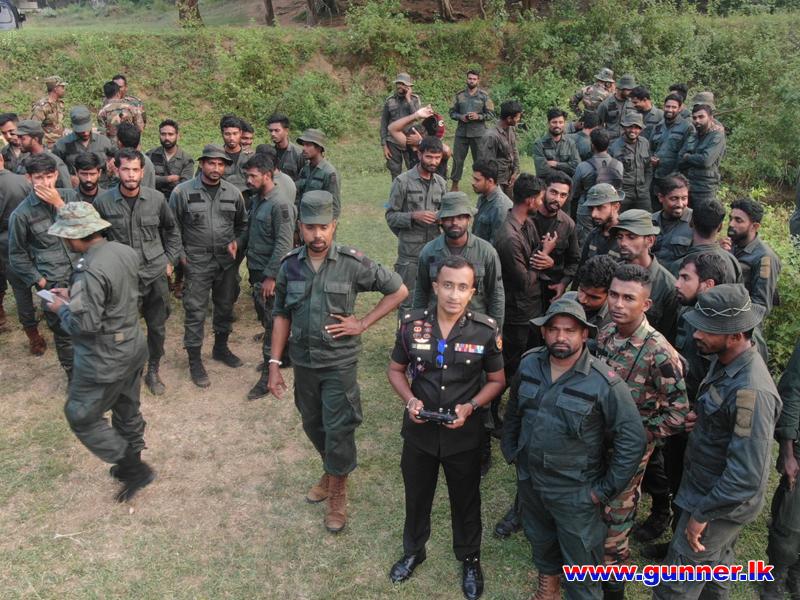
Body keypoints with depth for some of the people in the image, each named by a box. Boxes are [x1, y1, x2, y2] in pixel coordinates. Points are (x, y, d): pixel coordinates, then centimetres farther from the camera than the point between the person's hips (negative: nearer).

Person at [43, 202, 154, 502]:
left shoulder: (90, 272, -28)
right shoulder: (125, 251, -2)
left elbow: (85, 325, -26)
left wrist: (62, 309, -7)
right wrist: (74, 295, 10)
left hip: (105, 360, -8)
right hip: (132, 348, 8)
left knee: (82, 417, 10)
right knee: (127, 410, 23)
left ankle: (133, 468, 13)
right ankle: (132, 463, 40)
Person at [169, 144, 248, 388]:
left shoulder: (233, 192, 2)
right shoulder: (182, 192, -8)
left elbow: (242, 224, 14)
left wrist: (237, 243, -2)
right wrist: (180, 254, -5)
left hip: (227, 260, 4)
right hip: (197, 262, -4)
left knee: (225, 306, 17)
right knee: (195, 311, 0)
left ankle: (221, 348, 38)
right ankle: (195, 361, 14)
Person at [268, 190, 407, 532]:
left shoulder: (352, 263, -14)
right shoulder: (290, 265, -4)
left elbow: (399, 290, -7)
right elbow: (281, 315, 5)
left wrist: (363, 324, -11)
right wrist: (274, 364, 1)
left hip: (339, 363, -4)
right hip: (303, 362, 4)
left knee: (338, 429, 3)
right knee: (312, 425, 19)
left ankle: (338, 494, 24)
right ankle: (331, 472, 45)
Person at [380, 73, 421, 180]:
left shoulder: (415, 99, 2)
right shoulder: (389, 101, 4)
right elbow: (383, 124, 6)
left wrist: (408, 99, -12)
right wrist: (384, 146, 1)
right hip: (393, 143, 1)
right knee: (395, 173, 6)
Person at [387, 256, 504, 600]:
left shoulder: (486, 330, -15)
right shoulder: (412, 324, -11)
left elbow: (497, 380, -3)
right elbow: (395, 370, 2)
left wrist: (470, 406, -19)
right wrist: (410, 399, -16)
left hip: (464, 435, -1)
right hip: (419, 431, 2)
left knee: (466, 501, 19)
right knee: (416, 496, 23)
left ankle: (470, 559, 45)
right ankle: (413, 551, 50)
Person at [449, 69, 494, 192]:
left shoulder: (484, 95, 2)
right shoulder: (459, 95, 8)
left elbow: (491, 114, 0)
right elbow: (452, 112, 11)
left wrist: (478, 116, -16)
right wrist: (460, 117, -9)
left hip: (478, 133, -2)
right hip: (461, 132, 2)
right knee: (457, 158, 4)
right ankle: (455, 185, 14)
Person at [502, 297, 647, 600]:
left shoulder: (605, 382, -22)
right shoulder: (529, 364, -7)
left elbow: (633, 440, -17)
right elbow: (513, 412, 10)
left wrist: (605, 490, -14)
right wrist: (510, 452, 10)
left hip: (576, 493, -5)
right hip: (528, 479, 5)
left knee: (581, 560, 10)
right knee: (539, 538, 29)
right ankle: (548, 575, 57)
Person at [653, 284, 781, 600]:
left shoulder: (751, 392, -33)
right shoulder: (724, 361, -4)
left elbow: (747, 476, -30)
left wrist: (702, 515, -21)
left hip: (724, 502, -8)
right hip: (707, 488, 9)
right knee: (716, 563, 29)